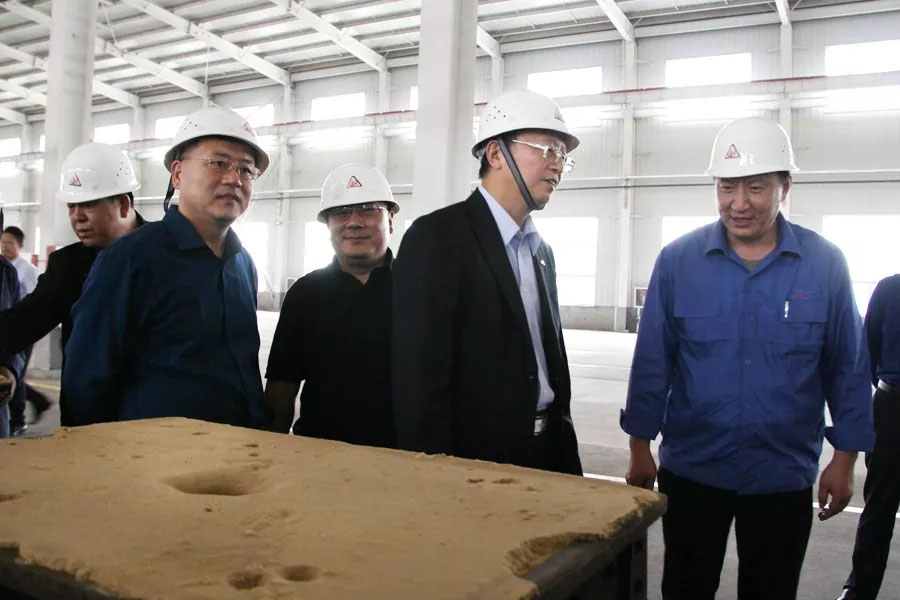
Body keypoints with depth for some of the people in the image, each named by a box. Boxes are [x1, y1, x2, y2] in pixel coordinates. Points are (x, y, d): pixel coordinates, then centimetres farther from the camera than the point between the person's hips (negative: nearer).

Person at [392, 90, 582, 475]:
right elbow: (419, 374, -18)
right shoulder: (436, 237, -14)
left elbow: (552, 362, 13)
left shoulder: (542, 251, 11)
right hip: (471, 460, -7)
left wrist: (567, 460, 11)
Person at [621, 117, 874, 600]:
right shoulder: (677, 261, -7)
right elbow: (652, 362, -4)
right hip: (690, 469, 0)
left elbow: (847, 370, 1)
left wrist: (845, 458, 2)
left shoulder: (825, 264, -6)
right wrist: (640, 447, -1)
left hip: (784, 475, 1)